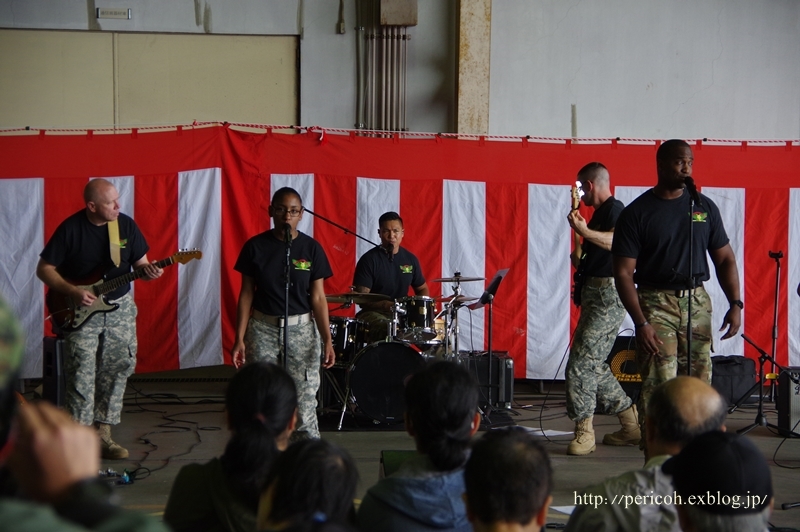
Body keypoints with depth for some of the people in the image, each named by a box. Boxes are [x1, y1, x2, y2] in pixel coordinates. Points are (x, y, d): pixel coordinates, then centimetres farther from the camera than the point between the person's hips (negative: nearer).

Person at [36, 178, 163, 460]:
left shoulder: (126, 225, -1)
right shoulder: (70, 229, -12)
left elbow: (140, 262, 7)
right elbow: (44, 269, -7)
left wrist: (148, 271, -16)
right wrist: (74, 292, -18)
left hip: (119, 307, 4)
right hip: (80, 311, -4)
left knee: (117, 370, 6)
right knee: (81, 375, -8)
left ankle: (103, 434, 18)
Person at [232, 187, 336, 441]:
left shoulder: (311, 248, -2)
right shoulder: (256, 246, -1)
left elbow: (317, 297, -1)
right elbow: (247, 294, 2)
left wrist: (327, 339, -8)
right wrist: (239, 338, -3)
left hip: (301, 330, -1)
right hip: (263, 329, 1)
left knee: (304, 401, -3)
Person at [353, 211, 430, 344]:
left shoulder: (410, 259, 8)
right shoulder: (369, 260, -7)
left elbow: (422, 289, 20)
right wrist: (388, 305, -27)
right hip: (374, 314, -5)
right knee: (389, 329, -35)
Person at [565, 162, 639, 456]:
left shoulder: (615, 208, -10)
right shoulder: (600, 212, 20)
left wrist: (585, 231, -39)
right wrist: (580, 260, 20)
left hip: (609, 296, -11)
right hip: (594, 294, 11)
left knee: (581, 363, -13)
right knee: (594, 365, 13)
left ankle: (584, 432, -8)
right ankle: (632, 425, 19)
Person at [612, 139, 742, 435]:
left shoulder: (705, 207, 10)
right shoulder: (636, 213, -2)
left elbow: (725, 258, 14)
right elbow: (623, 273, -5)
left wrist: (735, 304, 1)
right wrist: (641, 323, -14)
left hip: (697, 302, 4)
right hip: (656, 303, -4)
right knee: (658, 387, -11)